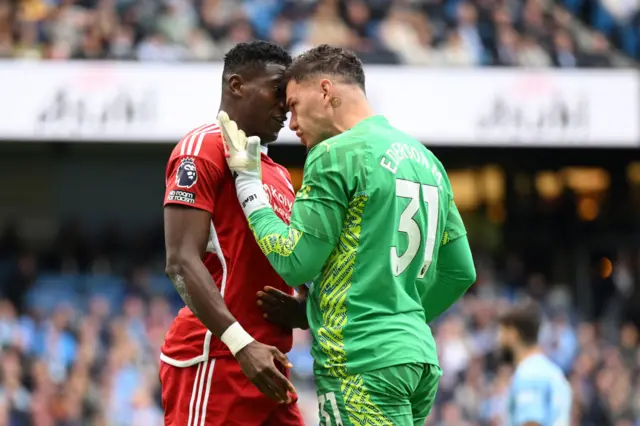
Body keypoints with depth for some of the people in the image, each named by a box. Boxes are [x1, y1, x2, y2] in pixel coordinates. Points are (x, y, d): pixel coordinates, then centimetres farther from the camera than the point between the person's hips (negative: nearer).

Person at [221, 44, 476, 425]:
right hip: (418, 356, 9)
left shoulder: (336, 155, -7)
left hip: (362, 361, -9)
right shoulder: (424, 158, 17)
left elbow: (294, 262, -8)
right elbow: (460, 272, 19)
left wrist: (248, 183, 1)